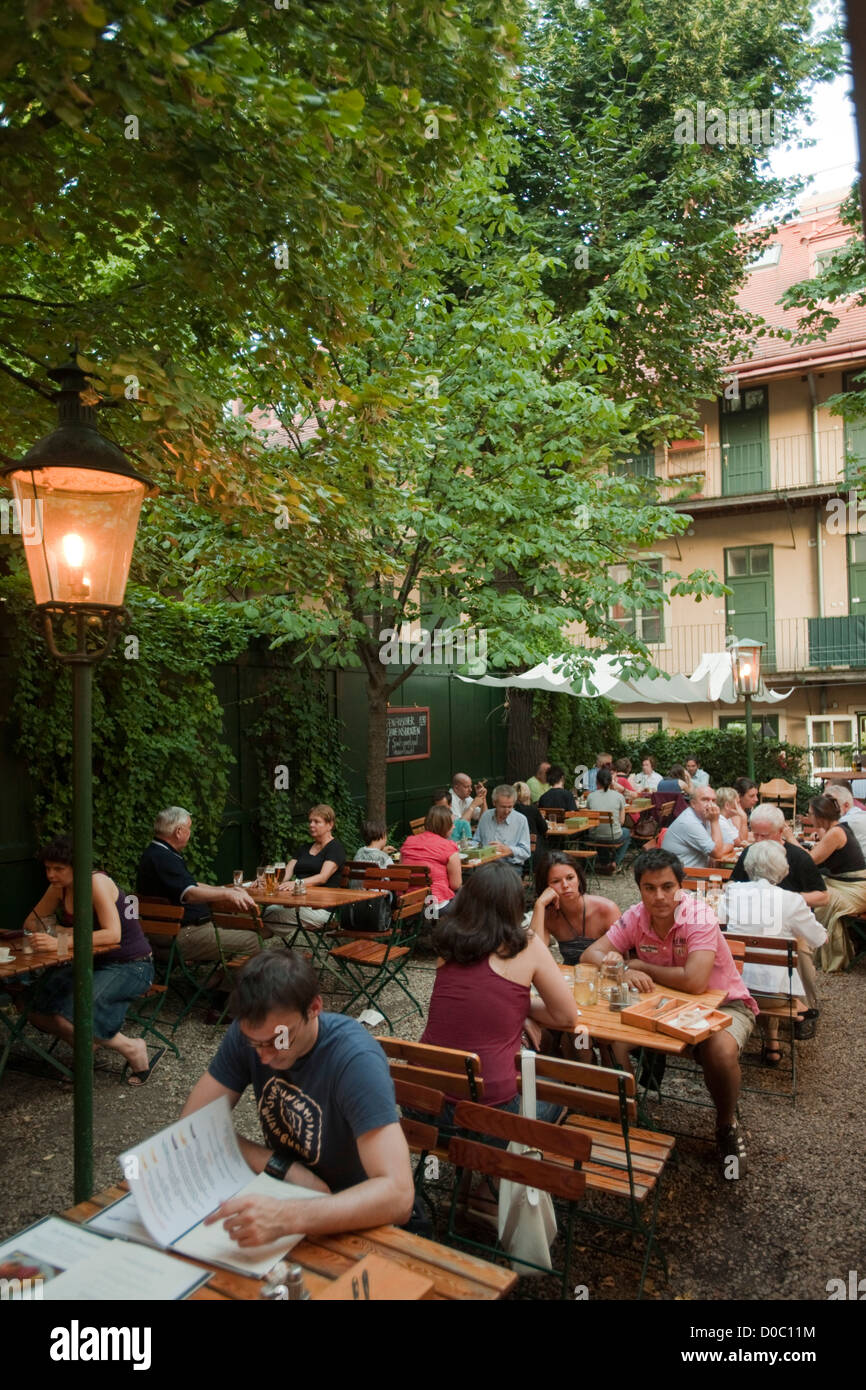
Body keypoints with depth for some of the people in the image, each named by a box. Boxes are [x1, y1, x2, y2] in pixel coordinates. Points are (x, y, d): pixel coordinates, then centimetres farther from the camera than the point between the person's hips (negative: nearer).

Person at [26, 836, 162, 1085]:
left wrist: (61, 943, -35)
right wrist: (45, 933, -7)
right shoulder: (59, 888, 3)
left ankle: (131, 1048, -5)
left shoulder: (97, 882, -19)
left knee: (69, 1015, -26)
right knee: (38, 1009, -10)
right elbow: (31, 922, 16)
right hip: (95, 964, 8)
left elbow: (113, 934, -29)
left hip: (131, 966, -8)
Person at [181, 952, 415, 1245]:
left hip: (353, 1217, -4)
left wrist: (288, 1217, -47)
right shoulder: (248, 1034, -13)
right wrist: (283, 1168, -20)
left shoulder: (356, 1059, -28)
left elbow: (398, 1195, -34)